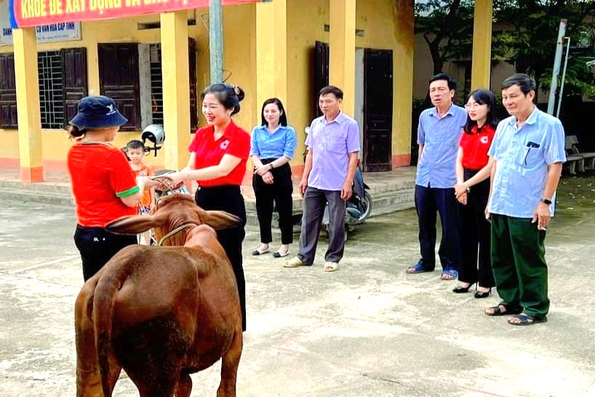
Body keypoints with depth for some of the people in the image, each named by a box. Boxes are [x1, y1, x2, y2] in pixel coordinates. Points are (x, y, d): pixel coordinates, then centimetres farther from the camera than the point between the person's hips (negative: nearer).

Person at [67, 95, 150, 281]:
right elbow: (131, 200, -16)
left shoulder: (74, 152, 4)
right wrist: (141, 182, 3)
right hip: (113, 235, -7)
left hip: (84, 232, 7)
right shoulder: (112, 155, -19)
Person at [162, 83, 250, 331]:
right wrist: (176, 178, -18)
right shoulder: (201, 134, 10)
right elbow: (191, 167, 3)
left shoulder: (240, 137, -11)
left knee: (229, 263, 3)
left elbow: (223, 169, -23)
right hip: (202, 200, 7)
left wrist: (185, 176, -31)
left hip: (228, 203, -6)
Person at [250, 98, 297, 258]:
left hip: (281, 173, -4)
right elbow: (253, 154, 2)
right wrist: (262, 171, -14)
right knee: (263, 209, 11)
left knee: (284, 209, 2)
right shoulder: (257, 131, 10)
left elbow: (287, 155, -8)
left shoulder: (288, 131, -1)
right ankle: (264, 243, 24)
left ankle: (285, 244, 12)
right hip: (260, 173, 4)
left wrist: (268, 166, -17)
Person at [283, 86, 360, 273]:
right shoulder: (315, 124, 10)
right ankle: (305, 256, 21)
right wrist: (304, 177, 10)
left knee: (336, 224, 5)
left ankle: (332, 258, 18)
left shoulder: (349, 125, -7)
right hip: (314, 183, 5)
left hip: (337, 185, -5)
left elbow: (353, 156, -8)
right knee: (309, 221, 11)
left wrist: (348, 182, -13)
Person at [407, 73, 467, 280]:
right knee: (425, 224, 14)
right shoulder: (425, 116, 10)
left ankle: (450, 265, 16)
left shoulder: (463, 116, -7)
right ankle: (426, 260, 27)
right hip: (423, 180, 5)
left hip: (448, 182, -5)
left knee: (450, 227, 3)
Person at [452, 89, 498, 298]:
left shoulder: (495, 132, -12)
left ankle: (485, 282, 12)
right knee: (466, 233, 12)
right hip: (466, 186, 7)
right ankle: (467, 277, 23)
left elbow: (491, 166, -16)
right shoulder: (467, 131, 12)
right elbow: (459, 160, 8)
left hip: (485, 185, -7)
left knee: (485, 235, 3)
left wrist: (467, 184, -14)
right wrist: (460, 184, -8)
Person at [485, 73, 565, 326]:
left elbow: (555, 166, -11)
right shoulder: (504, 126, 10)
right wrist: (492, 199, 13)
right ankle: (511, 301, 30)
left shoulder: (549, 125, -9)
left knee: (529, 262, 3)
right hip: (500, 207, 7)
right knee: (501, 259, 14)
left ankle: (535, 309, 17)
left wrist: (545, 202, -15)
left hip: (528, 210, -6)